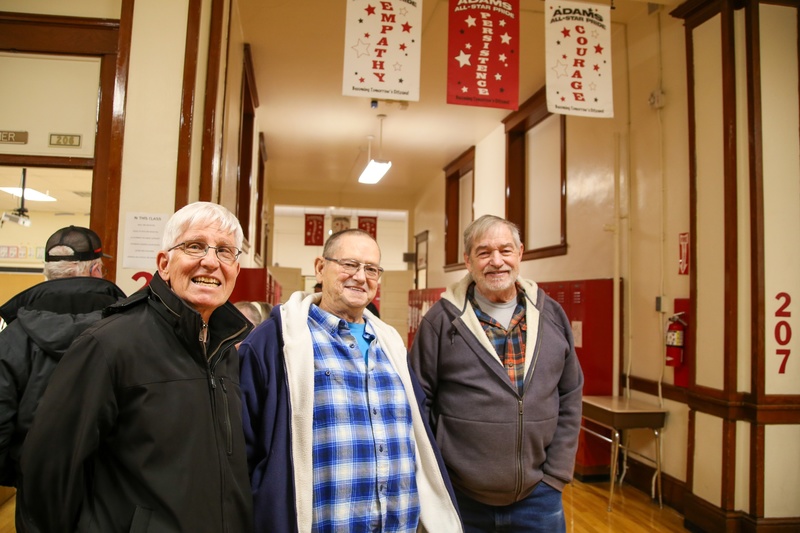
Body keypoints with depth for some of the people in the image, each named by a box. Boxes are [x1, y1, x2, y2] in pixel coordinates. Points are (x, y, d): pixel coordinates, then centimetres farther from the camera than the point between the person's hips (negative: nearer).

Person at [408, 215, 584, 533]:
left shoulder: (551, 315, 2)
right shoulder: (442, 319, -8)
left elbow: (569, 398, 6)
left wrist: (556, 474, 2)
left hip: (538, 495, 3)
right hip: (461, 497, -2)